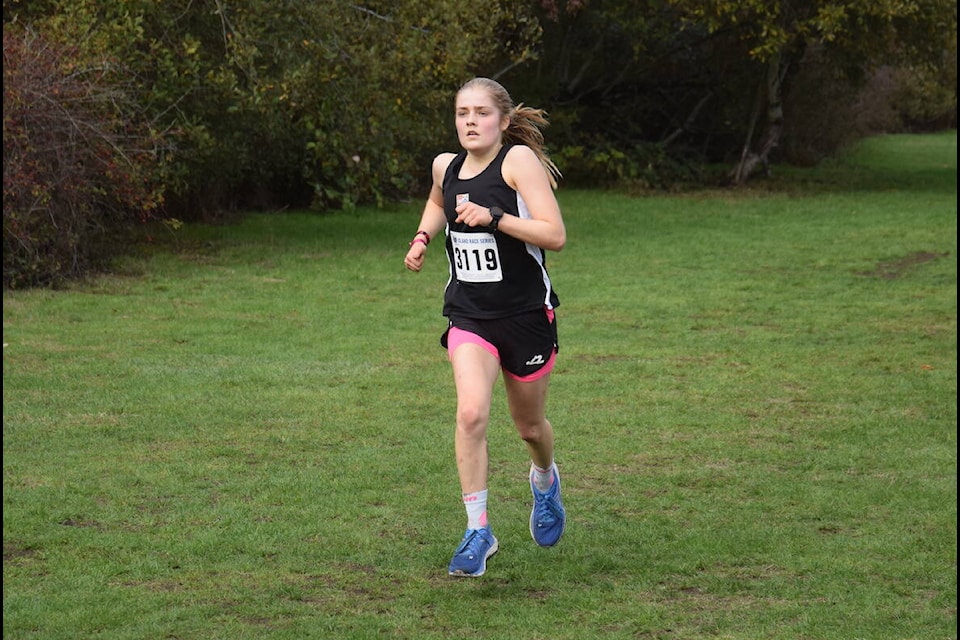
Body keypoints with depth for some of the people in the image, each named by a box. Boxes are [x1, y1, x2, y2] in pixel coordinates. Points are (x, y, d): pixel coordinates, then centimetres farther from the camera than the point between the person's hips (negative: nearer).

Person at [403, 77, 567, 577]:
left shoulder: (519, 160, -13)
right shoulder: (446, 166, 3)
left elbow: (554, 235, -20)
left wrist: (493, 217, -28)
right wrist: (423, 237, 12)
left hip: (526, 314, -3)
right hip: (469, 316, 3)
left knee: (530, 427, 15)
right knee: (471, 413, -21)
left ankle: (544, 481, 51)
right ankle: (478, 531, -12)